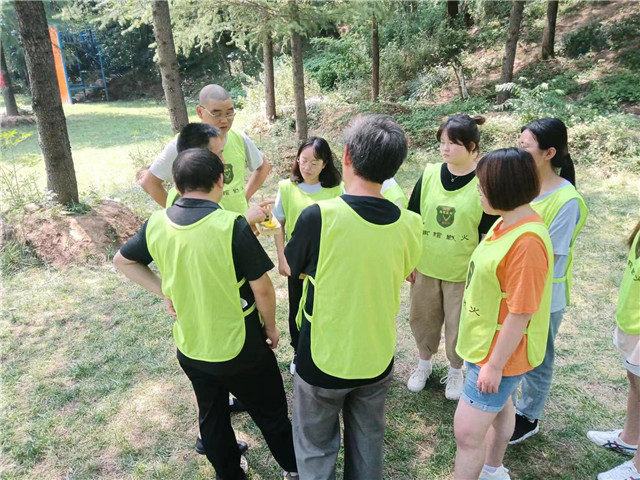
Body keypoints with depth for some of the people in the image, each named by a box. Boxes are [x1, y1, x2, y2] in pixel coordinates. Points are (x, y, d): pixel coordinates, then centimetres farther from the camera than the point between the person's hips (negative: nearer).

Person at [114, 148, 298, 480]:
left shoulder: (156, 224, -7)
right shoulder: (232, 226, -24)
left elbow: (122, 260, 11)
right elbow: (262, 289, -18)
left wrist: (163, 291, 6)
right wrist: (271, 327, -1)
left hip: (189, 347, 5)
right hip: (239, 347, -5)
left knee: (211, 415, 24)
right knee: (271, 413, 18)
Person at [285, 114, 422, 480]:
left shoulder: (319, 216, -25)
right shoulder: (410, 224, -13)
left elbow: (290, 268, -7)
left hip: (323, 360, -3)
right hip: (377, 359, 4)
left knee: (316, 450, 21)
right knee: (368, 446, 26)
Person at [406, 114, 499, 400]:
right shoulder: (429, 175, -5)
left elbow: (489, 236, -7)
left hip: (463, 272, -3)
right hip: (426, 267, 3)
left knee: (458, 325, 12)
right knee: (422, 319, 17)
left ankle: (455, 371, 38)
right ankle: (424, 363, 43)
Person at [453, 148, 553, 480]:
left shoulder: (527, 241, -29)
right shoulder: (505, 223, 0)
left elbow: (520, 314, -26)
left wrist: (494, 365, -19)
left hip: (499, 353, -9)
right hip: (483, 342, 9)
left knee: (467, 431, 0)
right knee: (498, 410, 27)